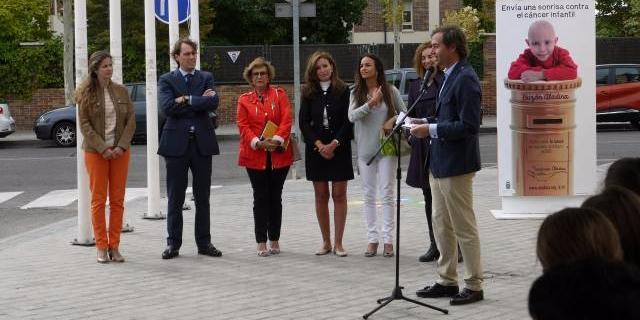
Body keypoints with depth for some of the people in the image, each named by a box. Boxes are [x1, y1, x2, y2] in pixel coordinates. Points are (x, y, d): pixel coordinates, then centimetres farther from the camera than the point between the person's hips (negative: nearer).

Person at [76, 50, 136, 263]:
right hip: (95, 152, -3)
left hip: (120, 152, 3)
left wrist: (122, 146, -9)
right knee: (98, 200, -1)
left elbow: (131, 120, 4)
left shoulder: (121, 91, 6)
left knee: (117, 200, 3)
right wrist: (103, 149, -14)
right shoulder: (86, 94, -3)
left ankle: (114, 246, 9)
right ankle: (102, 248, 5)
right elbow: (84, 124, -6)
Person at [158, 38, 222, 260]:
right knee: (175, 198, 3)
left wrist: (187, 100, -12)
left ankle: (204, 243, 14)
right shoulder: (167, 80, 3)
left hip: (202, 142, 2)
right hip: (177, 142, -2)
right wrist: (199, 102, -10)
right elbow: (168, 107, -13)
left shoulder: (206, 78, 9)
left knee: (202, 197, 7)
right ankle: (173, 243, 10)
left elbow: (213, 103, -8)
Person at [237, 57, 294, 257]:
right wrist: (258, 142, -16)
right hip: (255, 156, 0)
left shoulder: (279, 94, 6)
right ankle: (261, 243, 3)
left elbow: (287, 120, -4)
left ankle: (274, 241, 14)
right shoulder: (244, 99, 7)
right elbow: (243, 126, -1)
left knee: (275, 197, 6)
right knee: (260, 198, 0)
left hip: (279, 154, 0)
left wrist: (277, 140, -18)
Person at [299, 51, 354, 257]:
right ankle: (326, 242, 13)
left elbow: (348, 121, -5)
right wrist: (319, 144, -10)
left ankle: (338, 243, 3)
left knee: (339, 195, -2)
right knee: (321, 196, 5)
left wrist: (334, 144, -14)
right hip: (316, 148, 2)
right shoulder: (309, 93, 5)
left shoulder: (343, 90, -1)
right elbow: (304, 122, 2)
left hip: (339, 148, -2)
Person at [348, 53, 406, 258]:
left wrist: (393, 120, -12)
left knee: (387, 193, -2)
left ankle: (388, 239, 2)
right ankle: (372, 239, 11)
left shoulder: (390, 91, 0)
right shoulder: (356, 93, 3)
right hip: (365, 149, 2)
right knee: (369, 195, 5)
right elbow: (351, 116, -11)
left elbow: (404, 113, 7)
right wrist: (371, 103, -22)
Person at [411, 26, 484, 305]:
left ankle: (474, 286, 8)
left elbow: (468, 125, -23)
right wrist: (427, 127, 6)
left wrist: (431, 130, -20)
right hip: (439, 163, 10)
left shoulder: (465, 78, -18)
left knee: (464, 227, -1)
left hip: (456, 165, -10)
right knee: (441, 224, 16)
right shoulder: (449, 76, 13)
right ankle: (447, 281, 25)